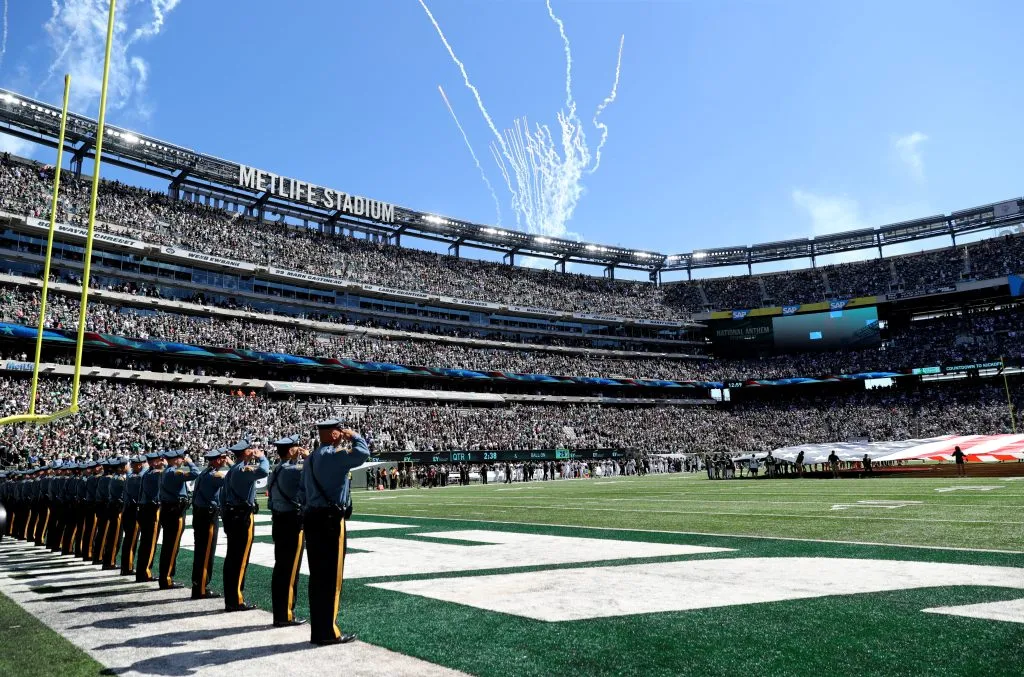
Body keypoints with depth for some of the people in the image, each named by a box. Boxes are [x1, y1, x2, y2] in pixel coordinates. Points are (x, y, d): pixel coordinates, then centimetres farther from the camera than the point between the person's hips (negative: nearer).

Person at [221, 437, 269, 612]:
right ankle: (236, 601, -1)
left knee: (232, 558, 11)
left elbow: (223, 496, 20)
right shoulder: (243, 469, -14)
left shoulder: (231, 471, 15)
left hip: (231, 516, 10)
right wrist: (261, 456, -15)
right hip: (243, 517, -10)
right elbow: (264, 471, -34)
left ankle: (230, 599, 17)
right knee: (240, 559, -5)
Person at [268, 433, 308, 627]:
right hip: (293, 522, -9)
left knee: (280, 567, 13)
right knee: (290, 570, -2)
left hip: (279, 522, 9)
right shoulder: (294, 470, -17)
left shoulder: (276, 470, 10)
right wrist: (309, 458, -6)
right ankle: (286, 616, 4)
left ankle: (279, 613, 20)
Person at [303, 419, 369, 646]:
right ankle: (328, 632, 5)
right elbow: (362, 454, -20)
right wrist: (355, 436, -3)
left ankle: (317, 631, 19)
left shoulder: (311, 458, 14)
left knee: (317, 576, 12)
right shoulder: (333, 455, -14)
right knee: (331, 577, -1)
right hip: (330, 521, -9)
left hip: (312, 518, 9)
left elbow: (305, 487, 19)